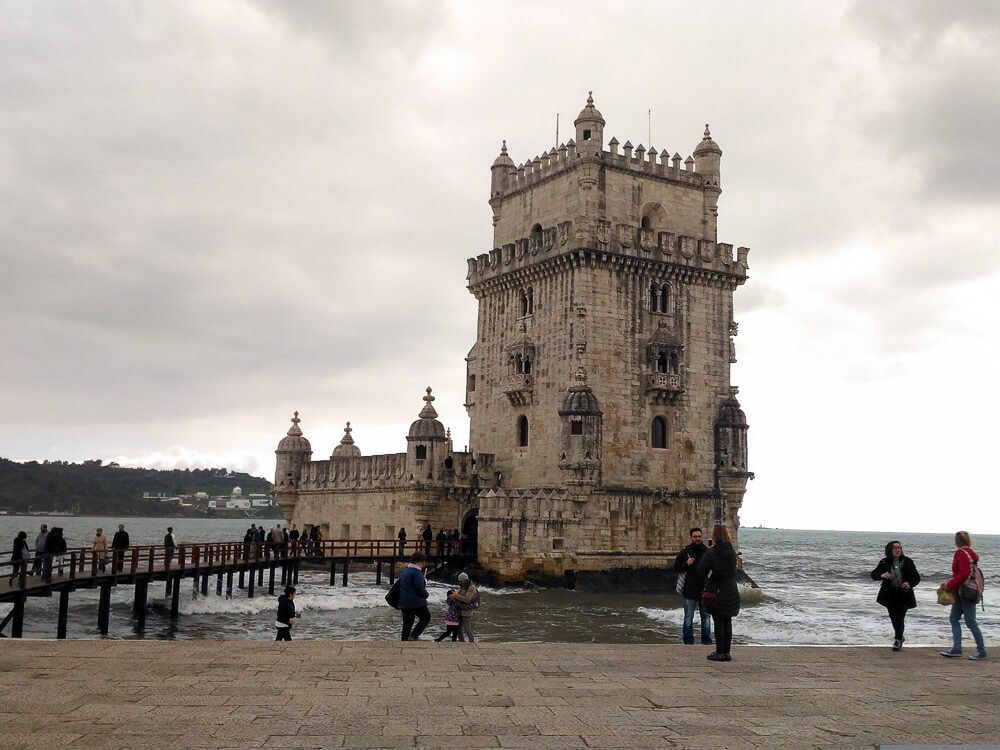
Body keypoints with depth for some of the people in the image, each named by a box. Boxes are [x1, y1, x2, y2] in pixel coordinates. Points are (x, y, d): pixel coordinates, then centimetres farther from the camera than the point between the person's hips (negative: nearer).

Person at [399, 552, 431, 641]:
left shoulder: (405, 571, 15)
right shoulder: (417, 572, -15)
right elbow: (419, 588, -21)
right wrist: (426, 594, -1)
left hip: (403, 602, 8)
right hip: (416, 601, -8)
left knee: (407, 623, 13)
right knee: (426, 617, 10)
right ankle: (413, 636, -2)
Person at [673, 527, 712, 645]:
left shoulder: (707, 551, 4)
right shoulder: (685, 552, 2)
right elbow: (676, 567, 5)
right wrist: (686, 564, -12)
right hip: (690, 591, -1)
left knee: (706, 616, 10)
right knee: (688, 618, 3)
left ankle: (707, 640, 19)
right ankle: (688, 641, 10)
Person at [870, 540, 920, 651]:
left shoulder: (907, 562, -4)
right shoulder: (884, 562, -3)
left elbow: (917, 577, 0)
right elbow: (873, 574, 1)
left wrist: (910, 584, -20)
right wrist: (881, 575, -20)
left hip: (904, 593, -2)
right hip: (890, 594, 2)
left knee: (900, 617, -7)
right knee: (893, 617, 14)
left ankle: (898, 640, 6)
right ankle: (900, 637, 36)